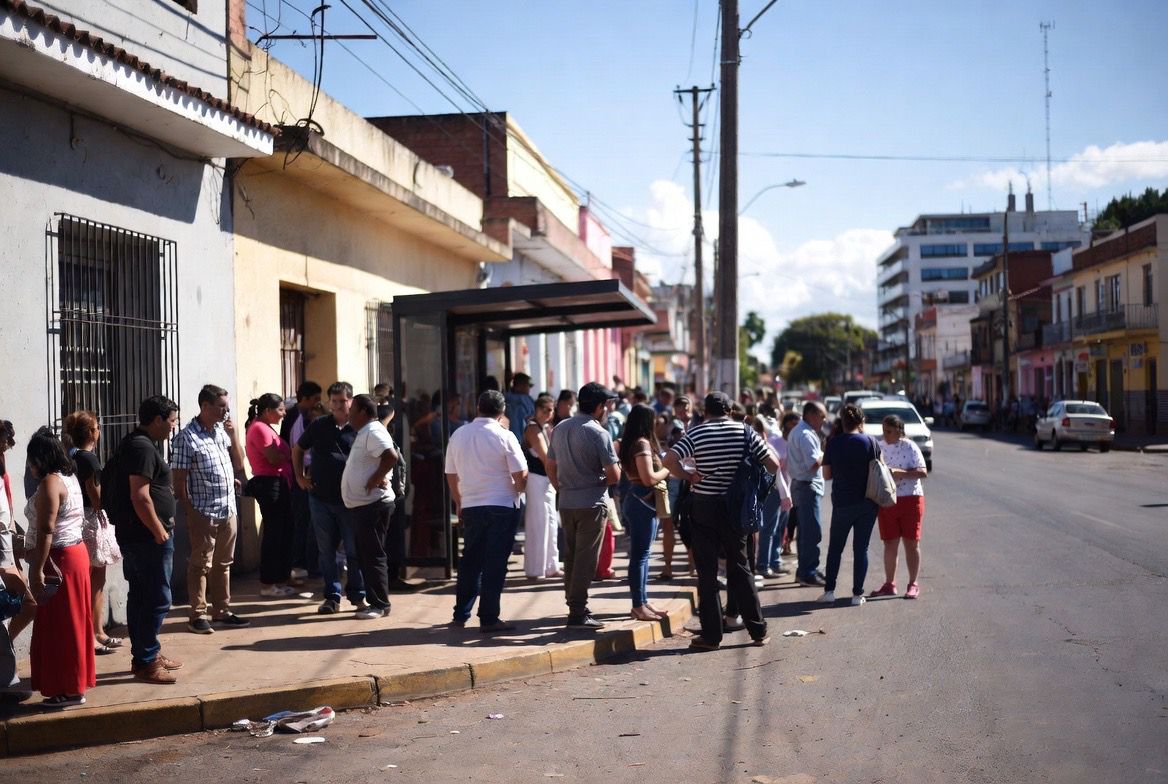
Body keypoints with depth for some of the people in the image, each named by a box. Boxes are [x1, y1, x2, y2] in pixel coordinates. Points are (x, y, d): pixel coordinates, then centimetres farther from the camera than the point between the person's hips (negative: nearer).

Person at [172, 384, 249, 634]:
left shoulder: (222, 431, 11)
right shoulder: (187, 437, -11)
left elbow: (238, 464, 14)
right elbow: (179, 480, -11)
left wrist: (233, 435, 1)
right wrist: (190, 513, -15)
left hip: (228, 510, 7)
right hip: (204, 513, -7)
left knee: (223, 563, 14)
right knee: (201, 565, 1)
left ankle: (221, 611, 22)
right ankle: (198, 615, 8)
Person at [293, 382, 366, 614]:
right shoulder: (318, 426, 6)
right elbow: (298, 449, 19)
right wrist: (300, 477, 11)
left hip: (349, 499, -2)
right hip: (320, 498, 3)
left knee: (354, 550, 2)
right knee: (326, 550, 7)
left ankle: (358, 597, 13)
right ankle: (332, 597, 15)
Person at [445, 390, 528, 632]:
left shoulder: (458, 435, 5)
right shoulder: (504, 437, -9)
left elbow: (451, 475, 11)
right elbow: (521, 475, -11)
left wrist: (459, 503, 23)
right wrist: (519, 489, 11)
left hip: (470, 507, 4)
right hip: (502, 506, -4)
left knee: (470, 561, 15)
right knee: (495, 564, 0)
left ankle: (461, 615, 19)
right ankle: (488, 618, 1)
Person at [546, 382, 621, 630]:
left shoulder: (560, 429, 8)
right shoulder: (599, 434, -12)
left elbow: (550, 466, 15)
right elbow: (614, 476, -13)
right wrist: (601, 479, 7)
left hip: (566, 504, 7)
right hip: (592, 503, -7)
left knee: (571, 557, 16)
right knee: (586, 560, -3)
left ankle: (573, 606, 23)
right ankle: (578, 613, -4)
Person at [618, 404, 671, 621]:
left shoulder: (629, 442, 13)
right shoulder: (643, 443, -16)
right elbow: (648, 478, -22)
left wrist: (662, 471, 12)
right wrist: (667, 470, -7)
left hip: (637, 500, 10)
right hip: (643, 503, -10)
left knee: (640, 554, 14)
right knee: (640, 554, -6)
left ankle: (642, 601, 20)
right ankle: (639, 606, -2)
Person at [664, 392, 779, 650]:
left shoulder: (696, 434, -6)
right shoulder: (745, 432, -2)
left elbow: (669, 460, -18)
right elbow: (774, 466, -1)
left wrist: (689, 476, -4)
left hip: (704, 506, -2)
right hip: (735, 506, 2)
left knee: (707, 572, 4)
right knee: (740, 567, 13)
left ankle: (711, 636, 4)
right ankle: (758, 631, 16)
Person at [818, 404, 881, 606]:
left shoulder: (833, 443, -5)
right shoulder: (870, 442, -6)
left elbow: (827, 474, -1)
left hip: (842, 503, 0)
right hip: (867, 504, 0)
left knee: (835, 548, 13)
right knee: (861, 549, 7)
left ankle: (829, 591, 10)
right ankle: (857, 594, 7)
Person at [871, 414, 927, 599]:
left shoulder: (910, 447, -7)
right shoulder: (879, 447, 5)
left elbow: (923, 472, -13)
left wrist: (901, 473, -24)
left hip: (910, 499, -4)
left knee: (911, 542, 3)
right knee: (889, 543, 8)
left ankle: (913, 584, 11)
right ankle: (889, 584, 16)